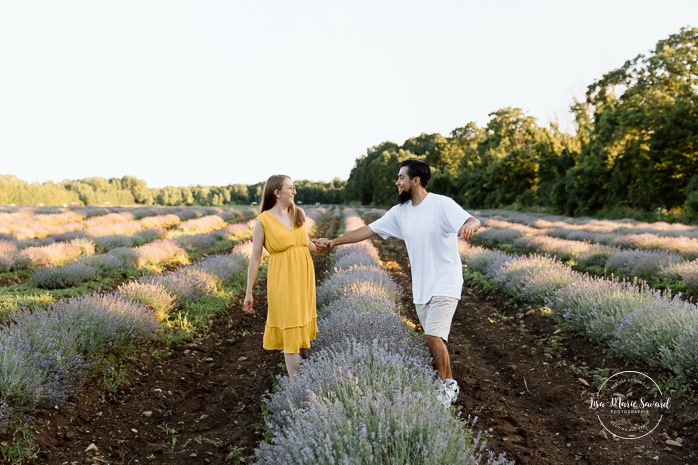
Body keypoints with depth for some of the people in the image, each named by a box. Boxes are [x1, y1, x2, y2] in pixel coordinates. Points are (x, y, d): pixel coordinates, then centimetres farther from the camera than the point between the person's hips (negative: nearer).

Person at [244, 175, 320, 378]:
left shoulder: (299, 214, 6)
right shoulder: (263, 220, -8)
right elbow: (255, 258, -6)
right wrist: (249, 292, -6)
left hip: (304, 277, 5)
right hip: (283, 280, -5)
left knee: (303, 324, 15)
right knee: (290, 329, 0)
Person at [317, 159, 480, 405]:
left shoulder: (442, 204, -13)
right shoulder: (399, 211, 5)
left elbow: (474, 221, -24)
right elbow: (368, 230, 7)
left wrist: (469, 225, -49)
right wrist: (334, 241, 3)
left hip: (445, 284, -6)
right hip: (420, 288, 6)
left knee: (434, 337, -14)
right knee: (433, 340, 12)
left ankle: (449, 386, 7)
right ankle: (443, 380, 29)